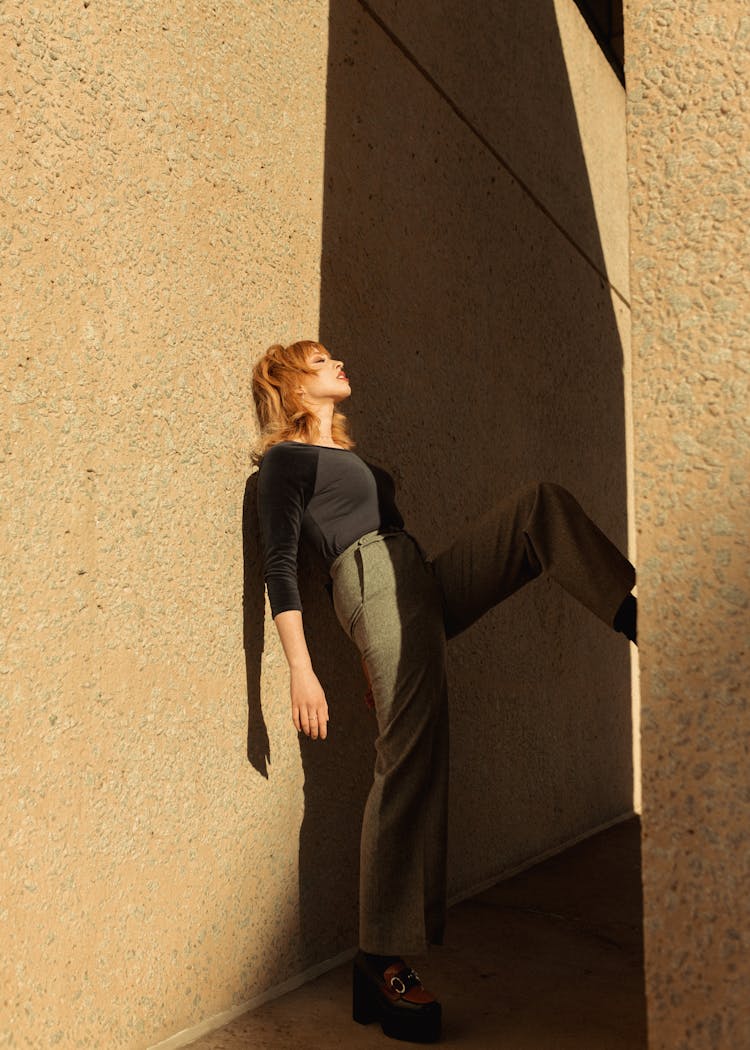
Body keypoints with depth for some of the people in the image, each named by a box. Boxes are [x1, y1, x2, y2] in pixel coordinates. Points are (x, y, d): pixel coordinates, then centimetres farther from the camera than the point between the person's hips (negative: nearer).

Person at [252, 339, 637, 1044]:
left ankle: (636, 616, -20)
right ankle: (381, 966, -7)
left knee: (542, 504, -2)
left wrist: (373, 658, 27)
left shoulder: (350, 455, 30)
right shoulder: (285, 458, 4)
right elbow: (280, 565, -6)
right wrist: (300, 668, -17)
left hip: (428, 585, 9)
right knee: (409, 760, -16)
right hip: (377, 586, -9)